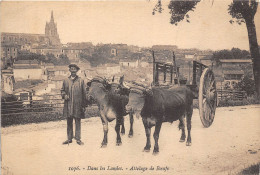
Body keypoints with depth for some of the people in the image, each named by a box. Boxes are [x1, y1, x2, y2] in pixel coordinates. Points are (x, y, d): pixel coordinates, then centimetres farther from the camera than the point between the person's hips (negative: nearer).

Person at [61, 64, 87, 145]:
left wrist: (84, 105, -1)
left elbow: (84, 93, 3)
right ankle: (69, 138, 19)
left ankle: (78, 139, 10)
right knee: (69, 122, 9)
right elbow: (62, 90, 19)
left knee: (78, 122, 2)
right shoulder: (66, 80, 8)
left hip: (78, 105, -2)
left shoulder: (81, 81, 3)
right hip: (68, 105, 2)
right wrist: (64, 95, -5)